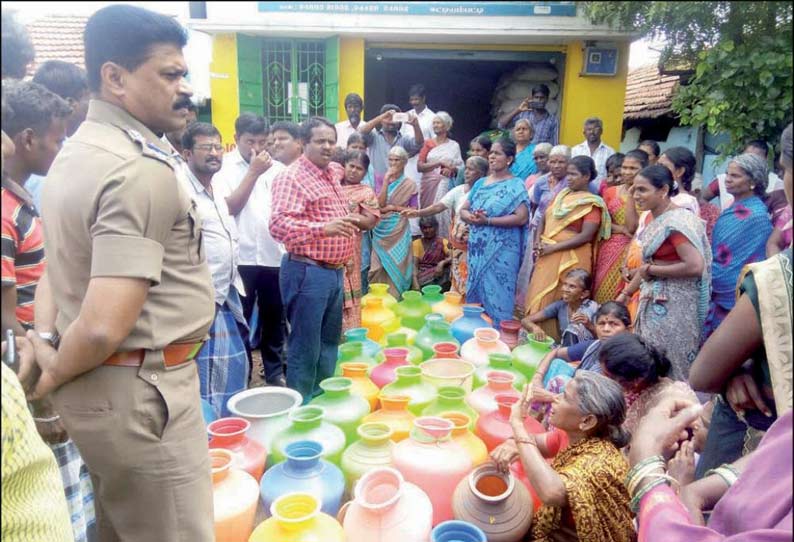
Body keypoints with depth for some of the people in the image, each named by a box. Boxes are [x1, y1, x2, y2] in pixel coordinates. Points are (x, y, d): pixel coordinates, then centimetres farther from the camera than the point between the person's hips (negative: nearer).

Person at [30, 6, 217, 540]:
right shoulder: (143, 170, -22)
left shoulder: (74, 153, 10)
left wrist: (43, 342, 6)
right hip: (140, 391, -9)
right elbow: (103, 328, -28)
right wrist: (52, 376, -10)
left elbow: (59, 264, 16)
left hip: (98, 386, 10)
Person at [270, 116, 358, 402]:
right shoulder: (292, 177, -13)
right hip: (307, 272, -9)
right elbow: (279, 224, -27)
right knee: (305, 349, -1)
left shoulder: (332, 176, 16)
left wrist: (348, 223, 15)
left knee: (329, 344, 18)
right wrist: (323, 228, -36)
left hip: (334, 271, 9)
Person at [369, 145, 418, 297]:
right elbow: (379, 203, -8)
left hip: (399, 230, -1)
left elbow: (414, 210, 2)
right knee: (377, 267, -3)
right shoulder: (380, 179, 5)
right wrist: (386, 179, -10)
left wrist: (394, 207, -9)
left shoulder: (410, 184, 3)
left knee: (397, 266, 0)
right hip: (381, 229, 1)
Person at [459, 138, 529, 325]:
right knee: (475, 294, 12)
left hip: (501, 252, -6)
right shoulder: (480, 183, 13)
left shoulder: (516, 185, -5)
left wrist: (488, 221, -20)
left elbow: (521, 218, -16)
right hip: (477, 249, 6)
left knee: (497, 298, -3)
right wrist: (471, 217, -11)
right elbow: (463, 210, 13)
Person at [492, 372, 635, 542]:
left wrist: (518, 423, -41)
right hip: (553, 527, 6)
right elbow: (535, 441, 3)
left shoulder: (600, 461, -31)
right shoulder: (576, 435, -10)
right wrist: (512, 445, -21)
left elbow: (551, 492, -49)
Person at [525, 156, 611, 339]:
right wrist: (538, 240, -3)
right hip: (548, 255, 7)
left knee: (557, 301, -1)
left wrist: (553, 247, -17)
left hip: (571, 258, -6)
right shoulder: (561, 195, 13)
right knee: (538, 297, 9)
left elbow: (586, 236, -16)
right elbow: (544, 219, 16)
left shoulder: (592, 203, -8)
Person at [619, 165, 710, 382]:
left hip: (674, 304, -9)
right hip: (654, 301, 9)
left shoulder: (676, 222, -18)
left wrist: (651, 271, -18)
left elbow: (695, 266, -27)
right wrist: (626, 293, 15)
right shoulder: (652, 218, 9)